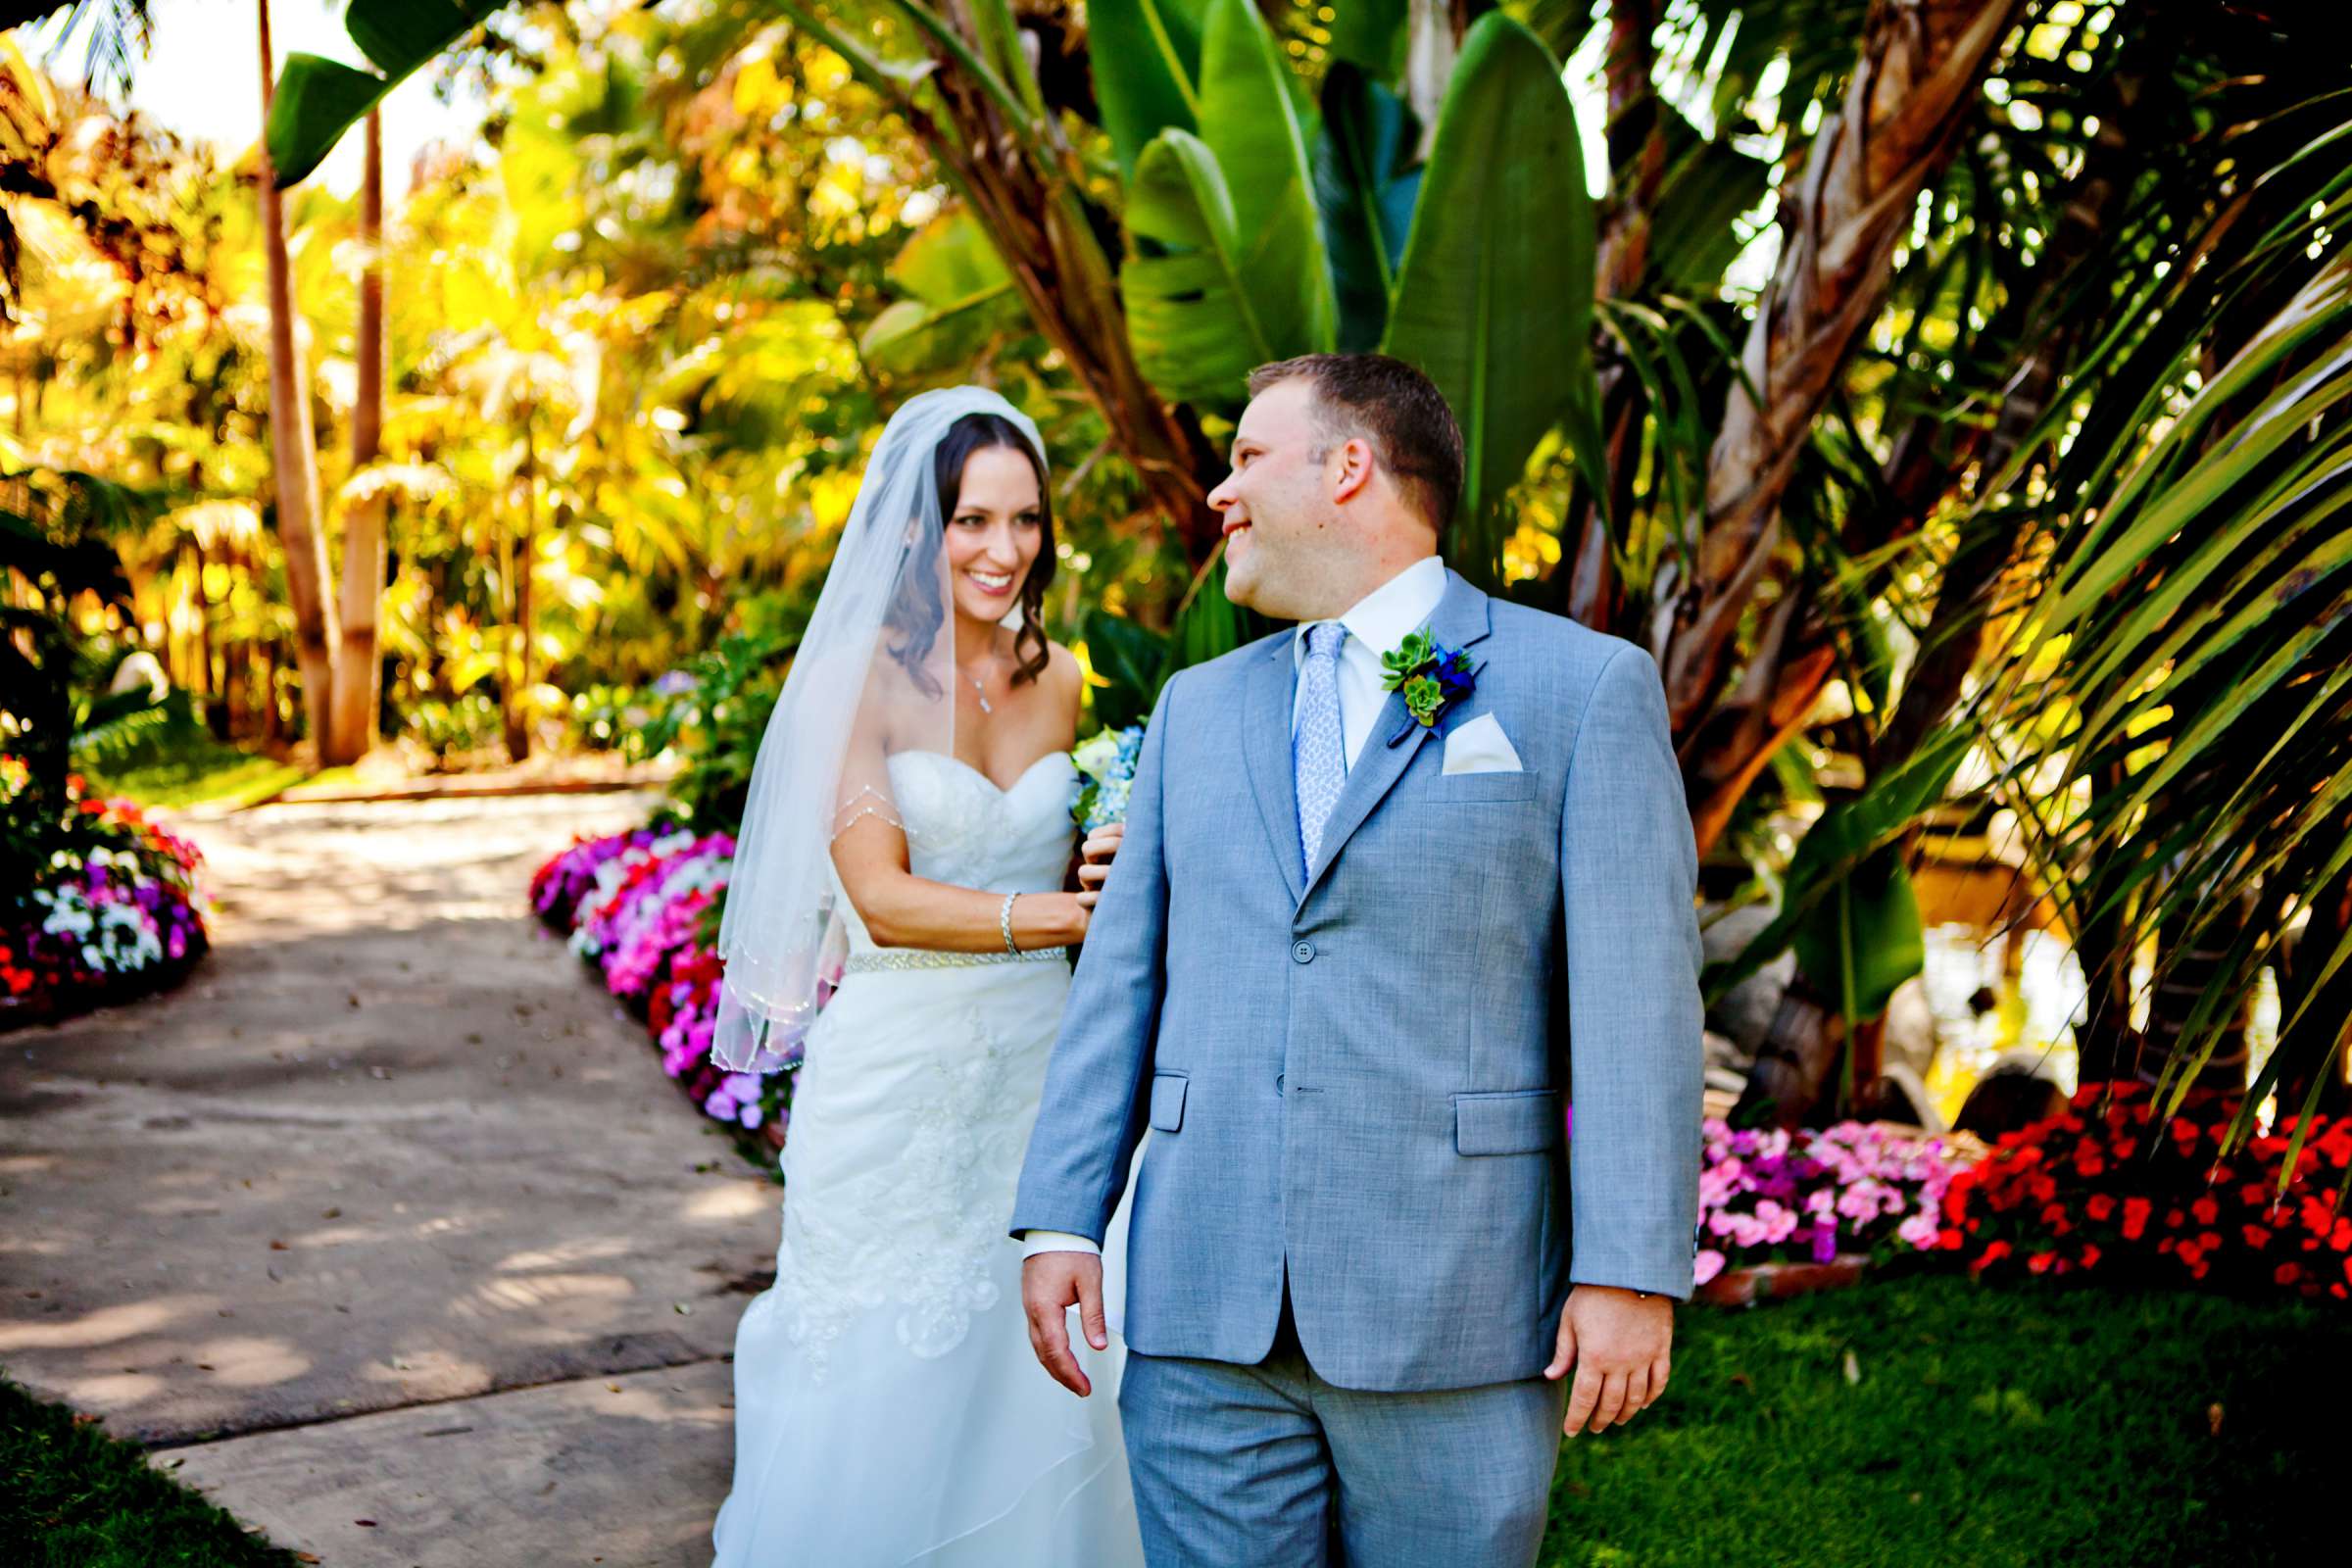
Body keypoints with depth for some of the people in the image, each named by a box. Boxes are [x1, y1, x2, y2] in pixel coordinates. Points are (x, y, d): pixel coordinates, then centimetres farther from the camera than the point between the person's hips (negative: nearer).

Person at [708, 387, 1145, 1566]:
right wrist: (1074, 913, -18)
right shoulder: (861, 677, -8)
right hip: (896, 1077, -4)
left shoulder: (1055, 678, 7)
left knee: (1027, 1382, 9)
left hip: (1031, 1070, 5)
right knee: (884, 1380, 6)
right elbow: (882, 895, -15)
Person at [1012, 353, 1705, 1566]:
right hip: (1204, 1315, 4)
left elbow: (1636, 997, -6)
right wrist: (1061, 1219, 4)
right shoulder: (1197, 707, 15)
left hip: (1454, 1321, -4)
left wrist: (1631, 1274, -11)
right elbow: (1122, 974, 12)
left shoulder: (1585, 686, 0)